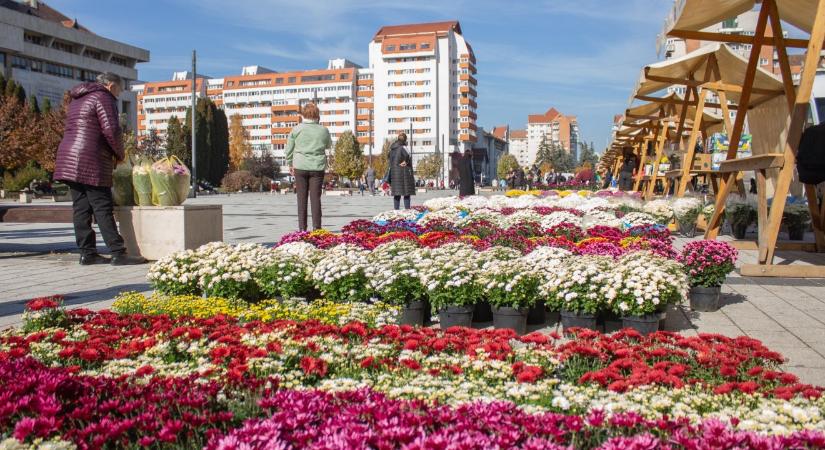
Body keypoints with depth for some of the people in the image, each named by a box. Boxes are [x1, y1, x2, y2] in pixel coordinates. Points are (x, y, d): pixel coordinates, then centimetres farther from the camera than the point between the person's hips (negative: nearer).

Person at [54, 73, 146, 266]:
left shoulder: (78, 100, 24)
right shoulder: (104, 98, -4)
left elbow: (68, 129, 24)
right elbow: (111, 130, -16)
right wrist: (120, 153, 0)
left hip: (69, 159, 9)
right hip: (90, 163, -8)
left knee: (81, 209, 7)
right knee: (103, 209, -9)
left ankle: (87, 253, 7)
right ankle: (118, 254, -9)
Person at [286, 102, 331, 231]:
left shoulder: (297, 129, -1)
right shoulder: (323, 130, 1)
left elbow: (289, 149, 5)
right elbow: (329, 145, 19)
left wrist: (290, 164, 16)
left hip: (300, 167, 0)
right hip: (318, 167, 0)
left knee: (302, 198, 5)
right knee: (315, 198, 2)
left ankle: (302, 228, 5)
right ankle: (316, 228, 0)